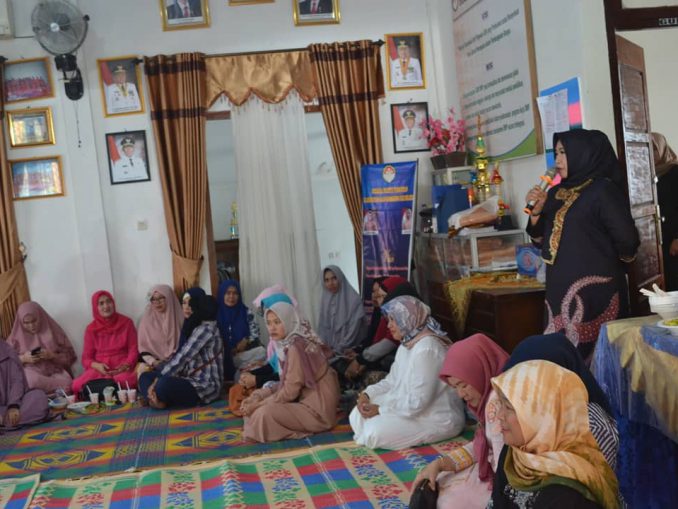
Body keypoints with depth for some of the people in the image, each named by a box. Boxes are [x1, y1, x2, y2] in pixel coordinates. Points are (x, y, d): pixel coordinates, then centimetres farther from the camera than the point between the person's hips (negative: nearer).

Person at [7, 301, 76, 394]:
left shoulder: (53, 331, 9)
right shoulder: (16, 336, 10)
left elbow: (69, 357, 7)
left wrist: (52, 356, -12)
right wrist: (23, 359, -9)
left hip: (54, 372, 0)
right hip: (31, 373, 1)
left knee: (66, 383, -36)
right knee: (33, 381, -38)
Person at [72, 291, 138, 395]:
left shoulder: (126, 323, 4)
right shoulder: (91, 329, 8)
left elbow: (134, 350, 3)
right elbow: (86, 358, 8)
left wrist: (125, 366, -16)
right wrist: (97, 366, -15)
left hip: (122, 368, -1)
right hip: (99, 369, 2)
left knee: (126, 381, -38)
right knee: (77, 385, -29)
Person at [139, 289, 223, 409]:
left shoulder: (206, 329, -16)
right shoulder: (190, 326, 15)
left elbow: (182, 357, -22)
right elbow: (179, 356, 6)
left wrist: (157, 380, -18)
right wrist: (158, 379, -9)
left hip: (206, 386, -10)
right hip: (191, 380, 10)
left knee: (163, 384, -34)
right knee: (145, 377, 9)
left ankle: (156, 399, -3)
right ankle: (157, 399, -18)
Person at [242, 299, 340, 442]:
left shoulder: (295, 347, -24)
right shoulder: (288, 342, 5)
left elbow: (290, 392, -21)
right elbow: (286, 383, 9)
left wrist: (258, 405, -12)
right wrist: (257, 396, -2)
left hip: (317, 409, -9)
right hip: (308, 398, 9)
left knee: (264, 413, -21)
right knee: (256, 399, 9)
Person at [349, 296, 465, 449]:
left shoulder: (426, 350, -27)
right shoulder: (407, 343, 6)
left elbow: (418, 401, -29)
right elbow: (392, 380, 14)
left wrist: (381, 410, -21)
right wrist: (367, 394, -4)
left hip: (437, 419, -10)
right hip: (412, 406, 10)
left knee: (373, 434, -21)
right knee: (357, 415, 3)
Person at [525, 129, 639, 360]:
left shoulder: (603, 190, -8)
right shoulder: (555, 194, 13)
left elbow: (627, 241, -13)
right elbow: (540, 240, 15)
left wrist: (602, 262, 4)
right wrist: (536, 210, 0)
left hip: (595, 290, -7)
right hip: (560, 288, 7)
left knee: (591, 355, -4)